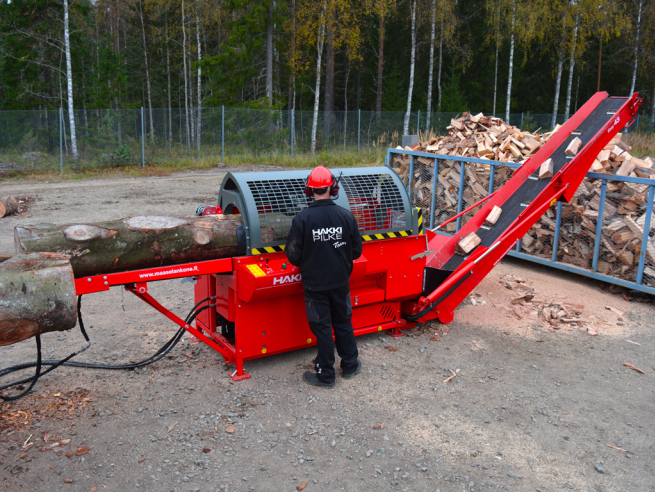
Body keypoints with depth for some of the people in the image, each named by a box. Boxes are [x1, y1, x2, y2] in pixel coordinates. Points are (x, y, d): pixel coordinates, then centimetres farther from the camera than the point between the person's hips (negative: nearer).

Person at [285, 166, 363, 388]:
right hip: (340, 280, 3)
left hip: (315, 283, -3)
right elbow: (357, 250, -1)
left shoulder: (302, 219, -17)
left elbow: (293, 255, -12)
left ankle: (325, 375, 19)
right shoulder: (346, 215, -9)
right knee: (343, 322, 20)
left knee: (321, 328, 8)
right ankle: (350, 365, 35)